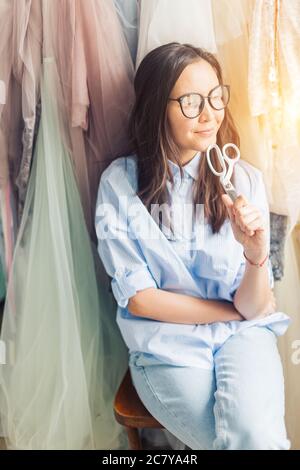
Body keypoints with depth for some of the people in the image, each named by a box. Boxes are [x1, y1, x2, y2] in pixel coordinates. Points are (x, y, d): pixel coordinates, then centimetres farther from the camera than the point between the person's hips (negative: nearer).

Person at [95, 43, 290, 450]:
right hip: (168, 344, -1)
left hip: (243, 334, 2)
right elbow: (138, 298, -7)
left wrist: (256, 255, -28)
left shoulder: (244, 179, -4)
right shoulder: (120, 182, -8)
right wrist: (237, 309, -3)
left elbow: (254, 308, -7)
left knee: (254, 434, -26)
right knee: (252, 439, -20)